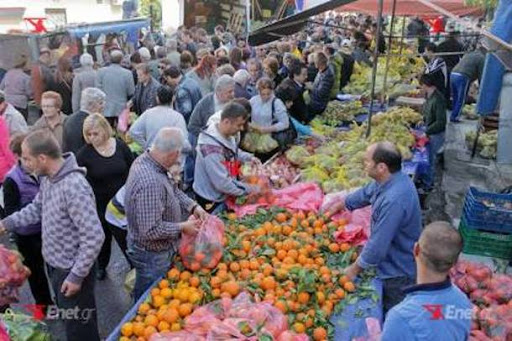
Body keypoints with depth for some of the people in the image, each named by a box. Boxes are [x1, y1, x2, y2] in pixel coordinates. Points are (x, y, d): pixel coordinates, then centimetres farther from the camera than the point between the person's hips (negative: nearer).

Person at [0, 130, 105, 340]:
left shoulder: (73, 187, -32)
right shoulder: (47, 178, -2)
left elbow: (94, 237, -32)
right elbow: (36, 208, 18)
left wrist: (76, 276, -24)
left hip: (72, 269, -9)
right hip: (54, 264, 9)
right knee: (68, 319, 28)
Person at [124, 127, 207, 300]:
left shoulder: (144, 160, -7)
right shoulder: (150, 183, -37)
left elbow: (173, 189, 7)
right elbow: (151, 230, -34)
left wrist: (193, 206, -5)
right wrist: (182, 227, -20)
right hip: (152, 255, -9)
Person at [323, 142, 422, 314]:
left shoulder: (393, 200, -38)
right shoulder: (391, 179, -8)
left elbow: (378, 245, -30)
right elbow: (367, 193, 14)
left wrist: (354, 269, -16)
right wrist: (341, 204, 20)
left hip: (399, 272, -9)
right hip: (396, 263, 9)